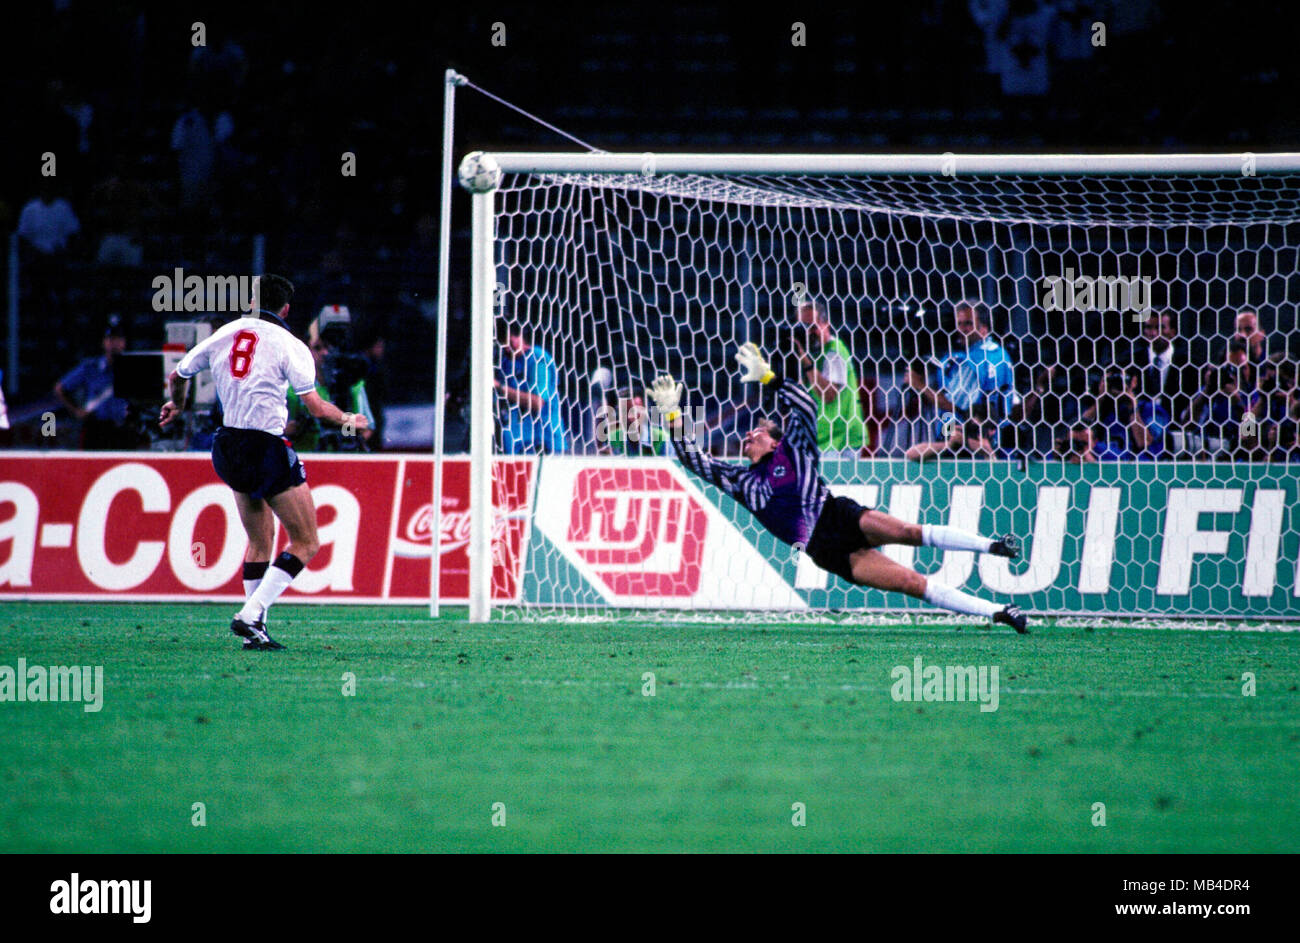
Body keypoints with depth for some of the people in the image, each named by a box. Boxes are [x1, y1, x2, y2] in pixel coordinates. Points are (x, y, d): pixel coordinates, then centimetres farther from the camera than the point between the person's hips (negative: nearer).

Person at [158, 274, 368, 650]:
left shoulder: (223, 335, 9)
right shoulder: (289, 345, -6)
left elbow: (177, 376, 21)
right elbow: (316, 407, -10)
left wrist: (177, 404, 43)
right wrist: (348, 419, 11)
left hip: (227, 448, 6)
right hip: (267, 448, -6)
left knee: (260, 543, 20)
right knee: (306, 543, 1)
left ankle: (255, 630, 14)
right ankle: (251, 615, -13)